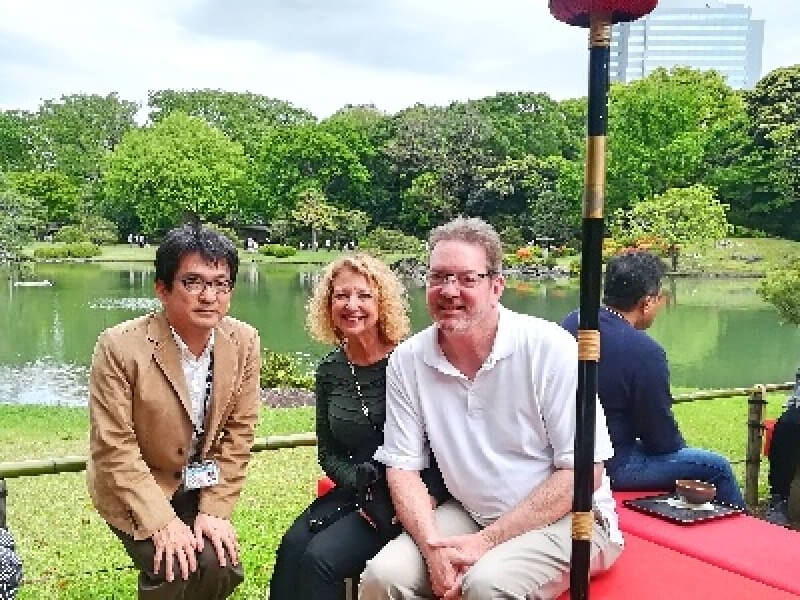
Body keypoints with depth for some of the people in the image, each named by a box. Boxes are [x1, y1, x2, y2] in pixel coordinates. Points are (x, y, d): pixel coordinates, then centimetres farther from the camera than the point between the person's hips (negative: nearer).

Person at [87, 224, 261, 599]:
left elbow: (239, 432, -5)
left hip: (202, 488, 3)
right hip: (135, 490, -3)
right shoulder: (119, 347, -23)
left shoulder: (245, 341, -11)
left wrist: (216, 509, -10)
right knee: (176, 569, -21)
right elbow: (113, 449, -19)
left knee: (222, 567, -14)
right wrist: (161, 522, -22)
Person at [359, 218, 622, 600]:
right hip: (469, 513, 4)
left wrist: (487, 541, -19)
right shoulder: (407, 361, -6)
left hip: (565, 517, -3)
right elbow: (402, 467, 0)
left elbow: (582, 471, -16)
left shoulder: (549, 349, -18)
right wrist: (434, 547, -17)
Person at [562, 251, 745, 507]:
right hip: (612, 466, -8)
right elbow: (663, 438, -14)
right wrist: (680, 447, 9)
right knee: (717, 466, 5)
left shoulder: (572, 322, -4)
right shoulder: (645, 352, -26)